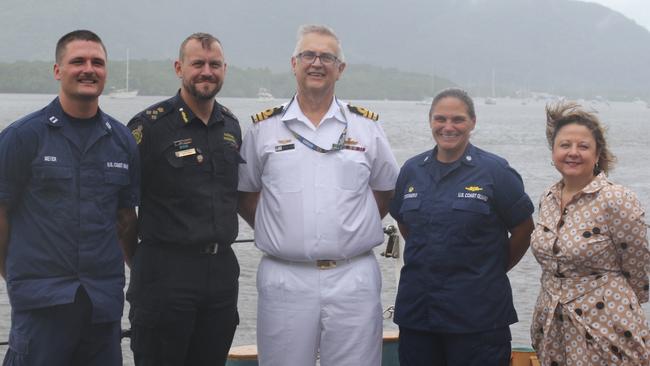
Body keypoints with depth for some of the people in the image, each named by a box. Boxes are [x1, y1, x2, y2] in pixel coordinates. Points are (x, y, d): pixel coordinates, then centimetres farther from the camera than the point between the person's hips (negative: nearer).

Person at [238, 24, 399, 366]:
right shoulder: (264, 127, 6)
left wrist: (354, 228, 5)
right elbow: (243, 192, 13)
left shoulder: (366, 126, 8)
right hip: (284, 280, 0)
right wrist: (278, 232, 2)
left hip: (354, 277, 1)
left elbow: (386, 189, 16)